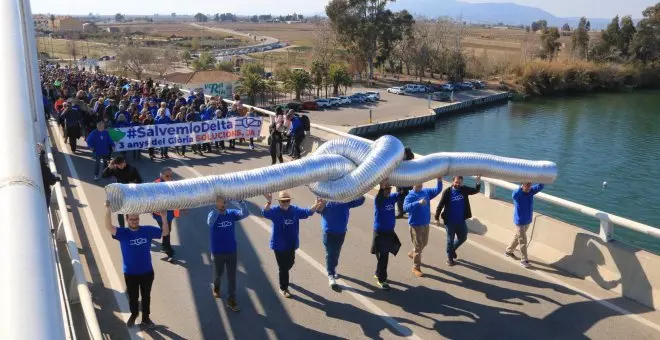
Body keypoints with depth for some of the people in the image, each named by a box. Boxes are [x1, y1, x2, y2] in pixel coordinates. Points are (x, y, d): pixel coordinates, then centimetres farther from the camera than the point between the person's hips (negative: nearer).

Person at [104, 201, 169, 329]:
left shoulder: (148, 230, -8)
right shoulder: (123, 233, -14)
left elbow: (165, 232, -4)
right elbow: (109, 227, -30)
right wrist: (108, 210, -45)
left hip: (147, 272, 1)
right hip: (130, 273, -1)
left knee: (146, 296, 17)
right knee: (133, 296, 19)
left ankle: (145, 318, 37)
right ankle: (134, 314, 47)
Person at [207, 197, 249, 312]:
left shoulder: (232, 213, -7)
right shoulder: (213, 214, -13)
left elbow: (245, 214, -25)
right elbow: (210, 222, -37)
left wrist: (241, 201, -41)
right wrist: (217, 207, -50)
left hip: (232, 251, 1)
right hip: (218, 252, -1)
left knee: (232, 277, 5)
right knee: (219, 274, 19)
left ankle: (231, 300, 16)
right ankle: (216, 287, 51)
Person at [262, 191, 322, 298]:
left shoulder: (295, 210, -3)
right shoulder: (275, 211, -18)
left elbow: (308, 212, -4)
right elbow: (265, 213, -36)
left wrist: (316, 205, -25)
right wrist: (268, 202, -57)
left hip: (291, 244, 5)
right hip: (279, 245, -5)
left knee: (290, 263, 23)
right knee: (283, 267, 3)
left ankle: (283, 277, 54)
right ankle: (283, 288, 23)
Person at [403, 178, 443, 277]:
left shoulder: (426, 192, 2)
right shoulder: (410, 196, -18)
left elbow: (438, 190, 1)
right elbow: (406, 207, -34)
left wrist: (439, 180, -19)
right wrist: (418, 203, -46)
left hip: (426, 223, 7)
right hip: (416, 224, -7)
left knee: (424, 243, 24)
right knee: (418, 246, 0)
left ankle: (412, 254, 50)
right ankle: (416, 268, 12)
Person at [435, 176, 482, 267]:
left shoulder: (464, 190, -1)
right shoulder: (447, 192, -13)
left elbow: (476, 190, 0)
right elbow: (440, 205, -10)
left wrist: (478, 182, -20)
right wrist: (437, 217, -9)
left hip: (461, 221, 4)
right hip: (450, 221, -4)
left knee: (463, 238, 15)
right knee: (450, 240, 9)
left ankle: (452, 249, 42)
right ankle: (449, 258, 26)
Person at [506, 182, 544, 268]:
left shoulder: (531, 192, -3)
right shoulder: (517, 194, -22)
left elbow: (540, 187, -13)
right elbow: (514, 195, -46)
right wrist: (521, 187, -56)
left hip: (528, 221, 7)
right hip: (520, 221, -7)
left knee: (517, 237, 23)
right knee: (523, 242, -2)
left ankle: (508, 251, 41)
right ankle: (524, 260, 8)